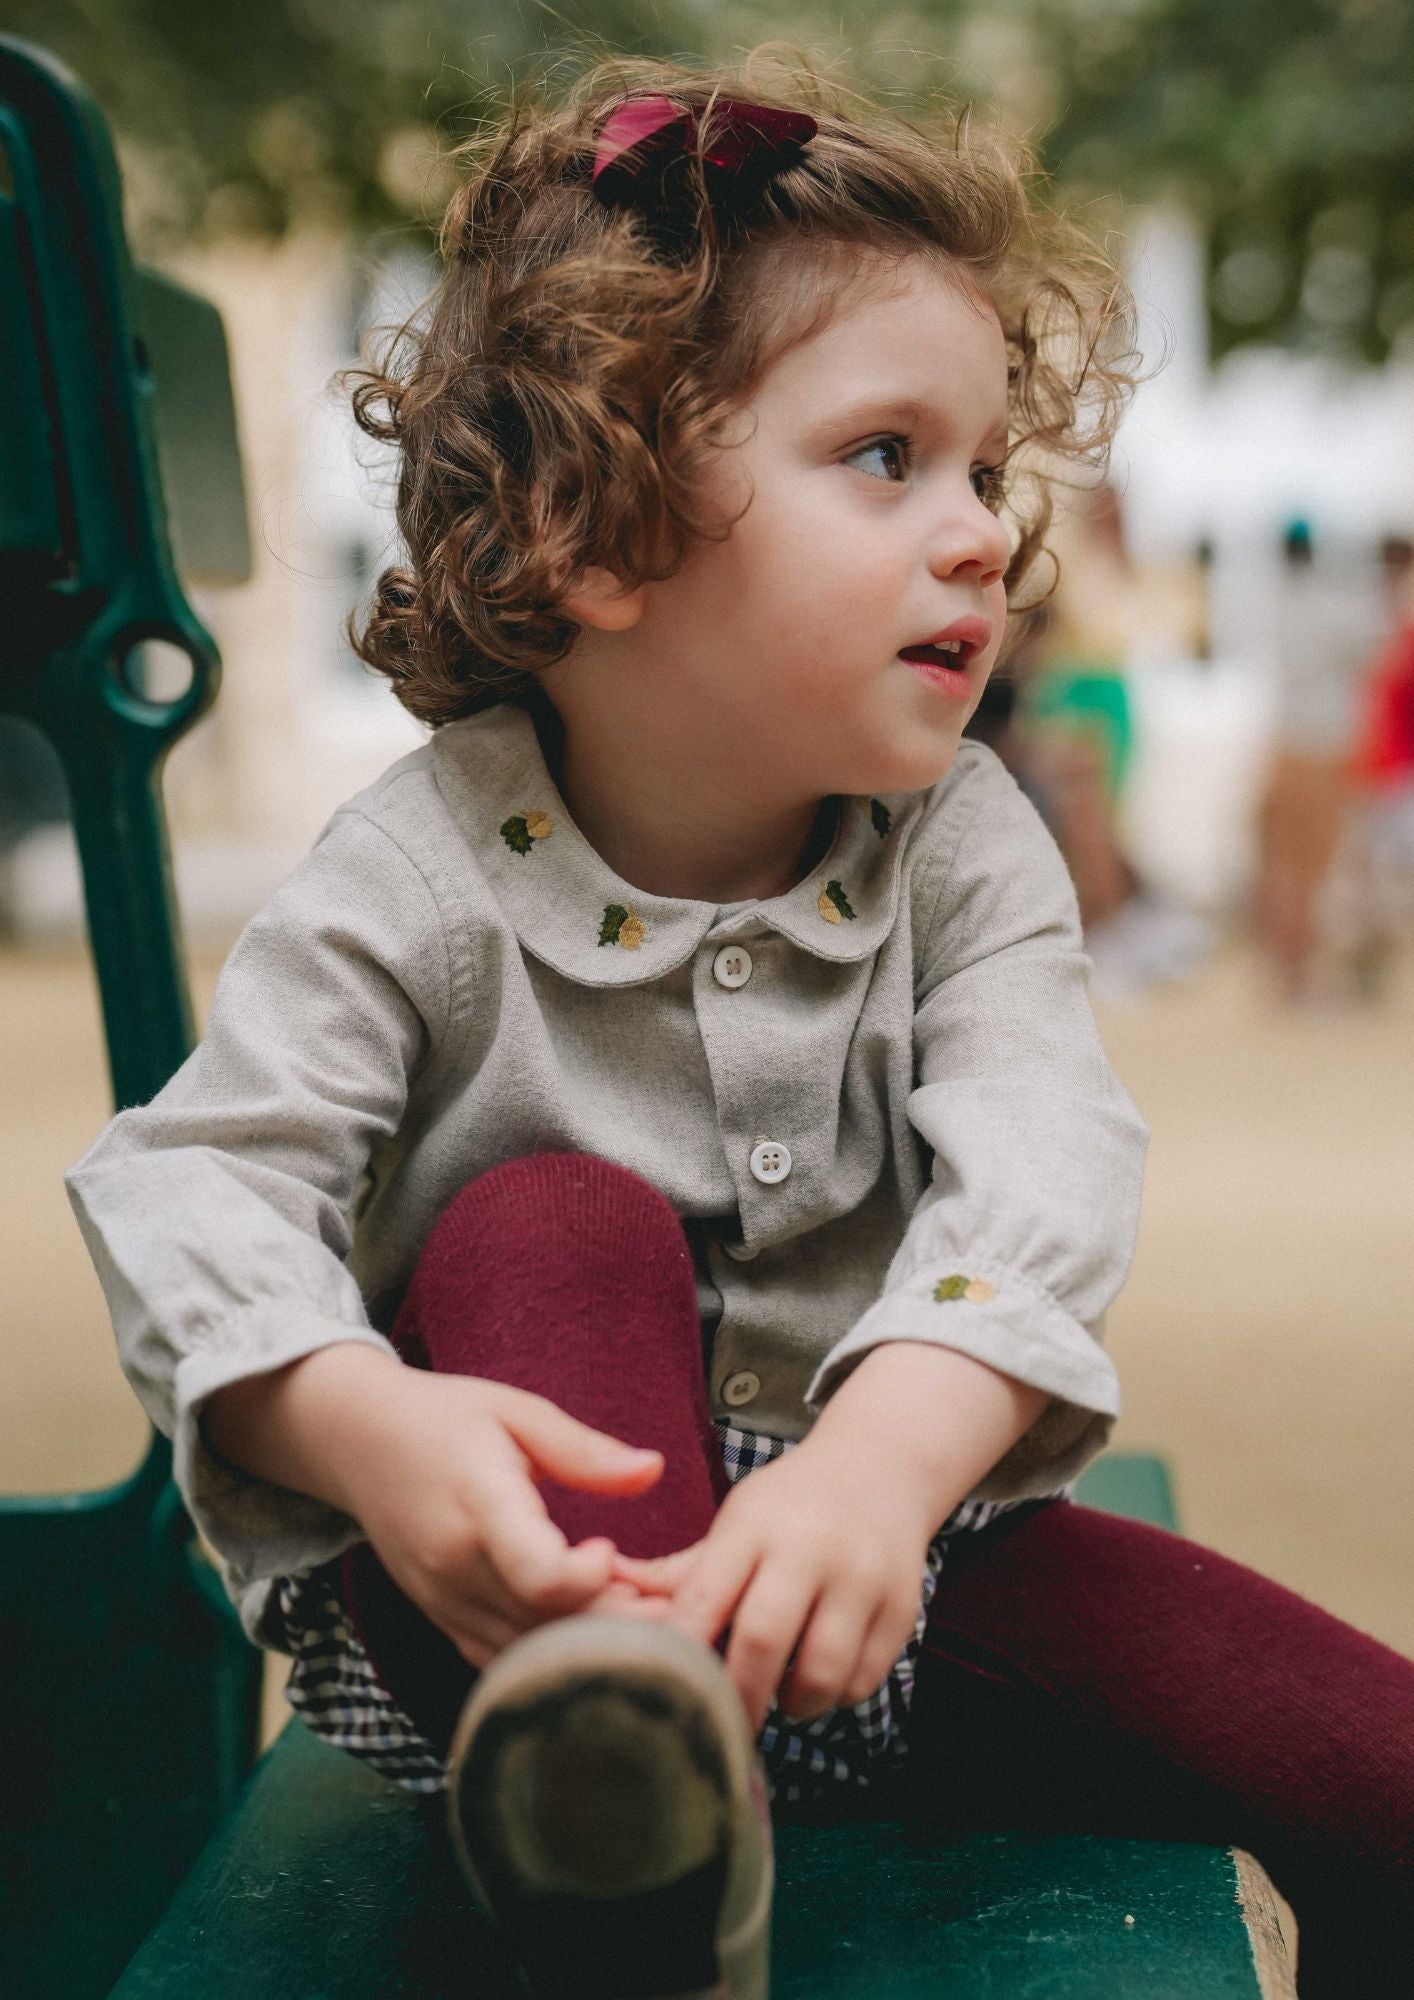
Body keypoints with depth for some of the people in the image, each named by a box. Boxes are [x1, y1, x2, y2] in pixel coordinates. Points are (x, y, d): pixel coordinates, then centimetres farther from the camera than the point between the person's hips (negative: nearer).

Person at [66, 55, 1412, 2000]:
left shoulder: (965, 849, -5)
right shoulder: (420, 881, -11)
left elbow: (1041, 1160, -21)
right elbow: (196, 1180, -17)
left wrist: (885, 1456, -42)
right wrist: (367, 1431, -40)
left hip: (878, 1544, 2)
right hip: (524, 1563, -2)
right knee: (558, 1225, -32)